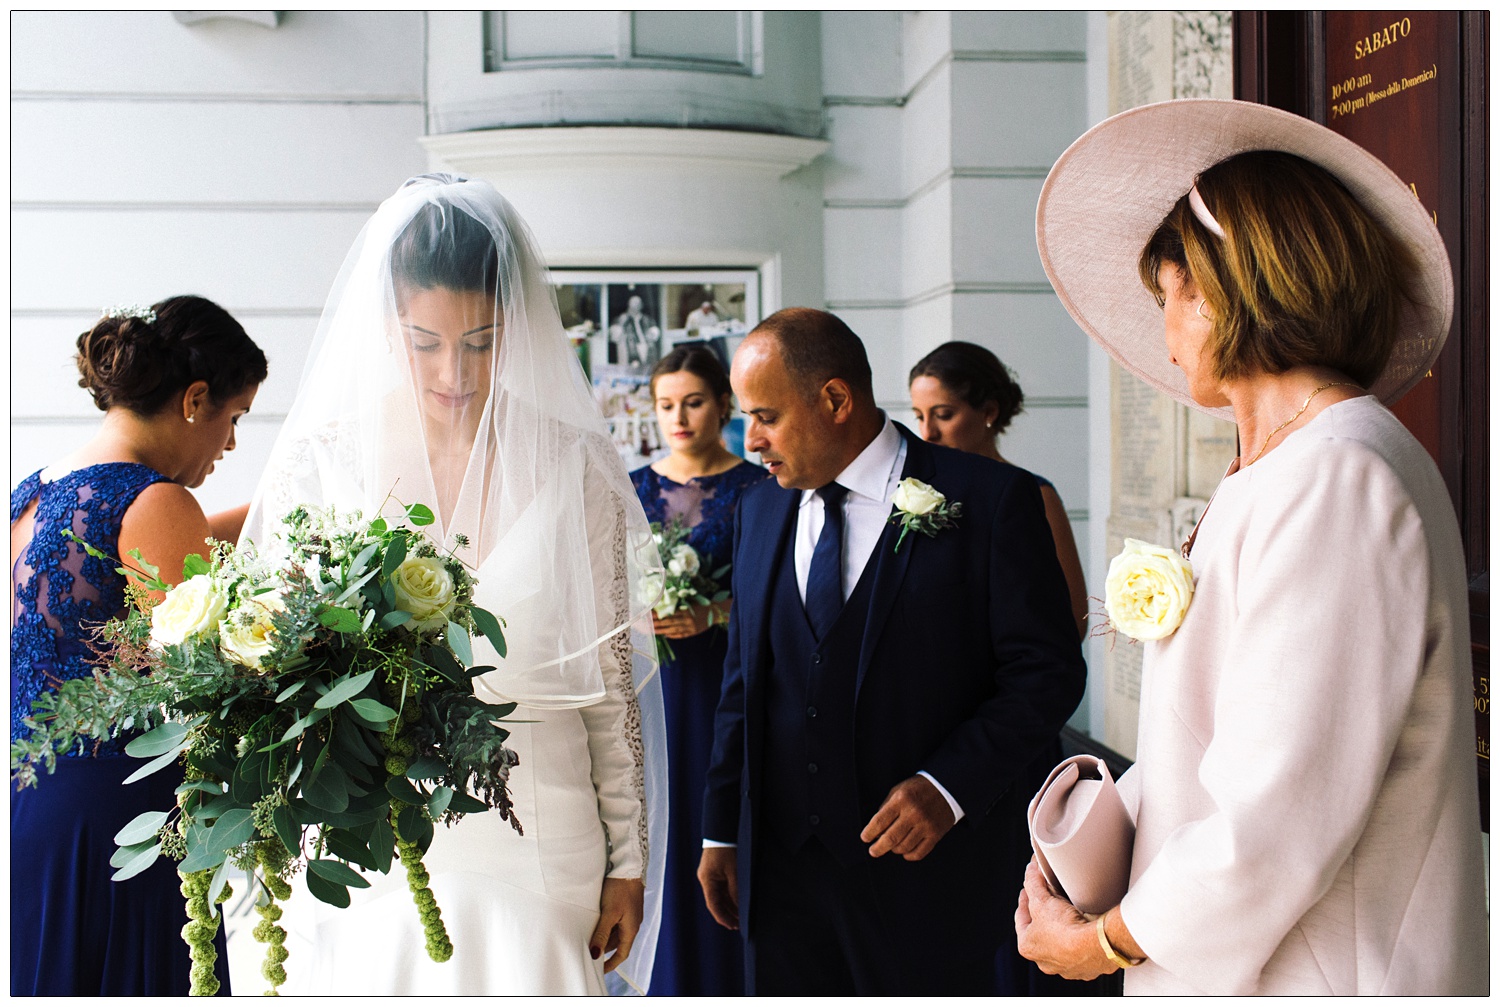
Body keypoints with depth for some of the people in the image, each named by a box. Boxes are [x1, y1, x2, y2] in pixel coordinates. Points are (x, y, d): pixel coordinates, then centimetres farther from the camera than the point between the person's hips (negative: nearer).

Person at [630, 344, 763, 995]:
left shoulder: (758, 489, -1)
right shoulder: (634, 490, 9)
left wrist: (710, 615, -19)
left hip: (730, 689, -3)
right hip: (652, 686, 3)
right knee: (662, 837, 4)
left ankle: (729, 985, 14)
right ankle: (669, 984, 18)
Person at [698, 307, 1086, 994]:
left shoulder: (987, 499, -8)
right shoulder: (759, 509, 9)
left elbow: (1047, 671, -8)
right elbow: (742, 680, 13)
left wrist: (948, 785, -18)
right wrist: (721, 832, 11)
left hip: (923, 873, -4)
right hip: (779, 868, 4)